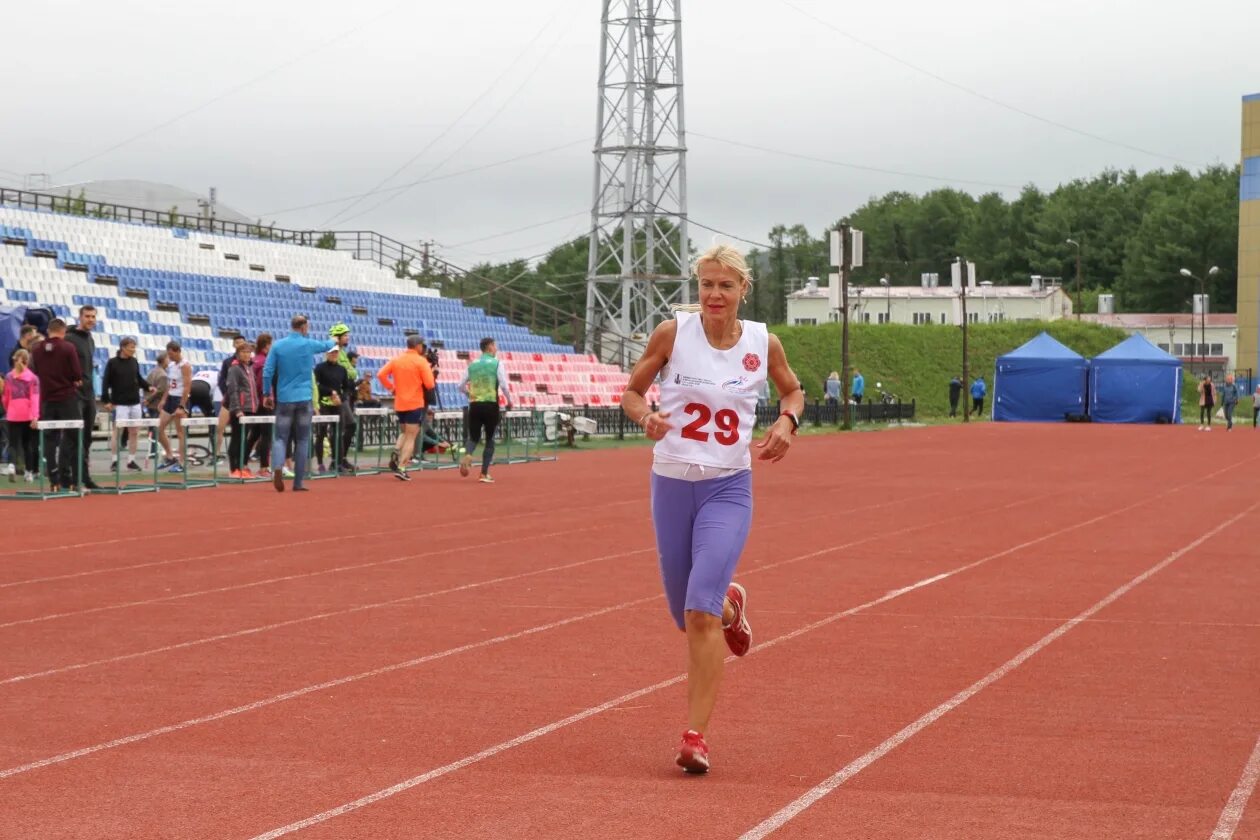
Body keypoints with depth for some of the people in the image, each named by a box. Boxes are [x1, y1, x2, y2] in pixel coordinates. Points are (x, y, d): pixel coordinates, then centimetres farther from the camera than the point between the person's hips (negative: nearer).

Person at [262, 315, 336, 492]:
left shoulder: (277, 346, 0)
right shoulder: (309, 344, -1)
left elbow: (267, 372, -1)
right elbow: (326, 345, 20)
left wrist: (266, 394, 9)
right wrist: (334, 341, 43)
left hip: (284, 398, 1)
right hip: (304, 398, -1)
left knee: (280, 437, 2)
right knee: (302, 441, 5)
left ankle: (277, 467, -27)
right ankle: (298, 483, 6)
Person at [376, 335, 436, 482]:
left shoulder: (396, 360, 6)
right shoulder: (421, 361, -9)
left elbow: (381, 375, -1)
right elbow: (429, 384, -13)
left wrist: (391, 388, 7)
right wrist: (430, 372, 6)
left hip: (399, 404, 5)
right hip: (415, 404, -5)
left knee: (404, 433, 23)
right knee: (411, 437, 0)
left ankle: (396, 454, -4)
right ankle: (401, 468, -10)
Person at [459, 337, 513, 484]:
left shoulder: (472, 365, 9)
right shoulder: (497, 364, -3)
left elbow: (461, 386, 11)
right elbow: (503, 385, -13)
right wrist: (509, 401, 2)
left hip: (474, 406, 3)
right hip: (491, 405, -3)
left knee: (473, 437, 13)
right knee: (490, 440, 9)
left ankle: (466, 455, -21)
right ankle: (484, 474, 7)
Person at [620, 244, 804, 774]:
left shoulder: (763, 343, -4)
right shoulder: (673, 333, -7)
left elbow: (792, 391, 16)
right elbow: (632, 393, 3)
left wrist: (788, 420, -6)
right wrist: (646, 417, -19)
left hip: (728, 489, -2)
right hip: (672, 485, 2)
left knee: (701, 611, -18)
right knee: (686, 615, 13)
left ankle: (695, 735, -12)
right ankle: (731, 605, 51)